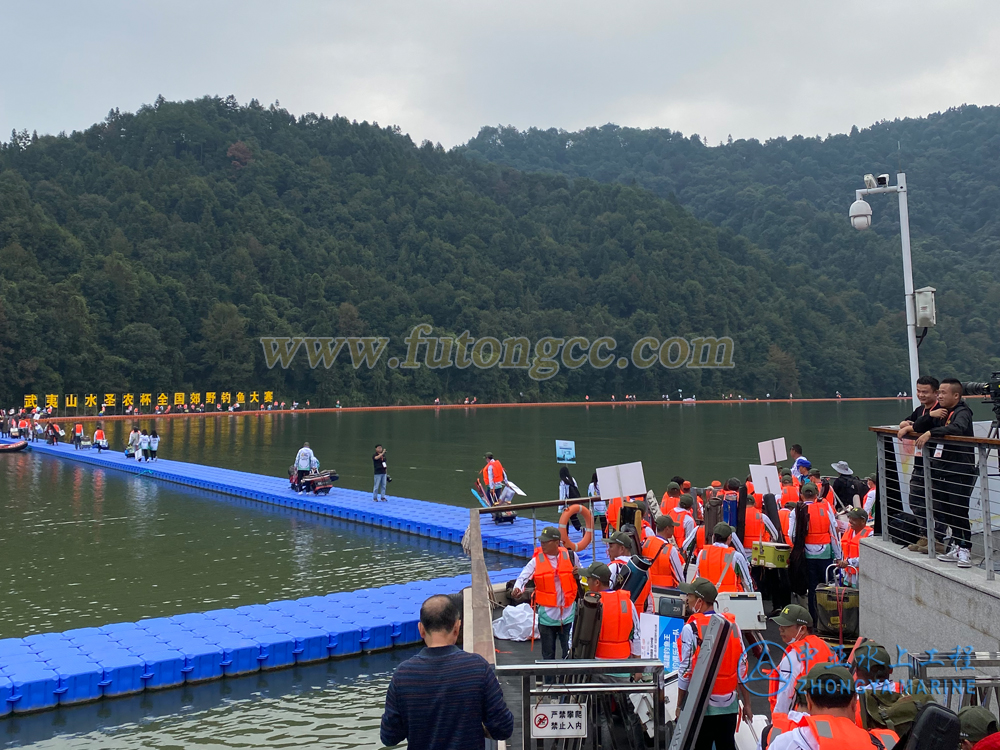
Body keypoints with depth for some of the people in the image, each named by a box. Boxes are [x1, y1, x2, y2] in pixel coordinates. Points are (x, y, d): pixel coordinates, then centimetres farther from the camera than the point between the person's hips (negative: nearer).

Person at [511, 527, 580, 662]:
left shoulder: (570, 556, -1)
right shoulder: (537, 560, -5)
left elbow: (581, 573, 15)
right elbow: (523, 577, -16)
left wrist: (578, 573, -8)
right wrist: (517, 588, -37)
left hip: (568, 612, 0)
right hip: (546, 613, 0)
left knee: (569, 652, 7)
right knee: (548, 653, 11)